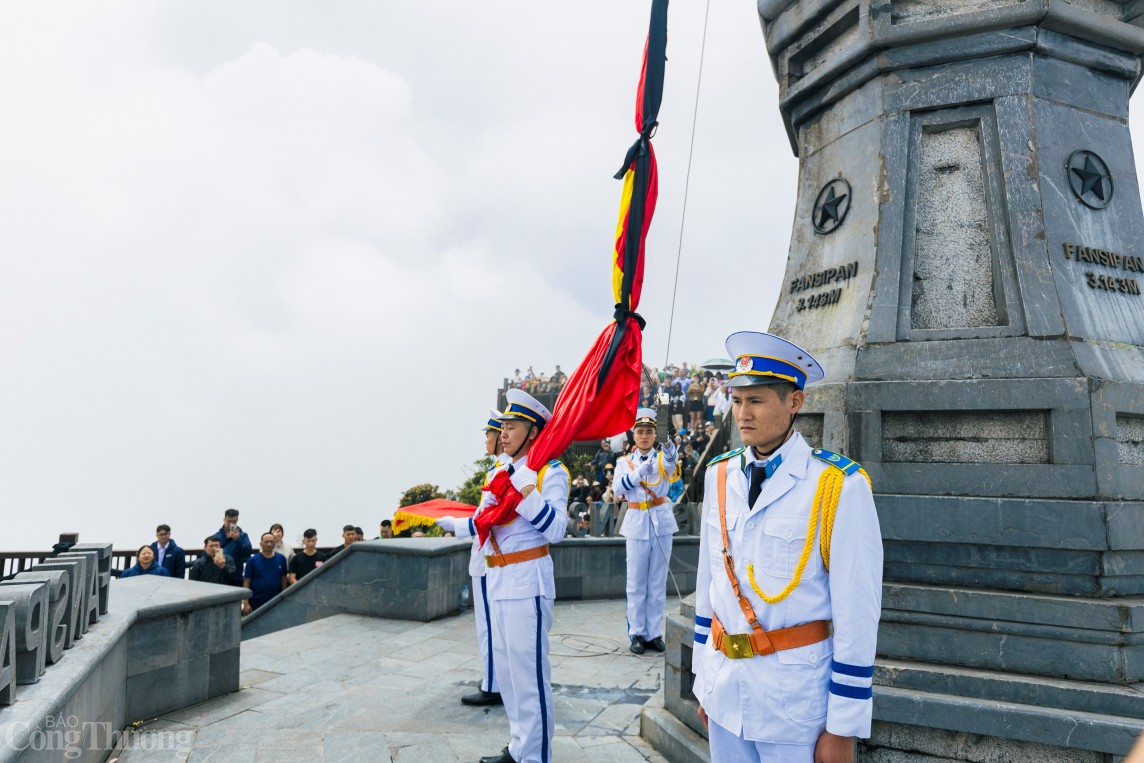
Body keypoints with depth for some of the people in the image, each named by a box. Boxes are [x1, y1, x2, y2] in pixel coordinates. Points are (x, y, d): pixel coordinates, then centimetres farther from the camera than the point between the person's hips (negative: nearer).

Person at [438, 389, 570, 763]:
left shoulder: (550, 471, -10)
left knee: (528, 669, -2)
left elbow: (556, 529, -21)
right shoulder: (498, 472, 11)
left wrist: (525, 487, -26)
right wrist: (450, 523, 29)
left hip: (527, 580, -8)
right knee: (505, 667, 18)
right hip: (497, 580, 8)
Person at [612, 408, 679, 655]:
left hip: (662, 524, 0)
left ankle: (655, 633, 15)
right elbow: (618, 487, -14)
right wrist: (640, 471, -30)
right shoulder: (624, 462, 6)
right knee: (636, 584, 3)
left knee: (658, 583, 7)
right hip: (637, 525, 0)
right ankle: (637, 633, 12)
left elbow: (672, 461, -23)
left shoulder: (662, 458, 4)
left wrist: (670, 449, -47)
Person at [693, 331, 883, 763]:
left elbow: (857, 612, -13)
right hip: (724, 689, 5)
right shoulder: (720, 476, 0)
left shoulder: (839, 487, -15)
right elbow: (707, 584, 7)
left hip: (796, 696, -4)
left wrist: (843, 728, -10)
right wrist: (704, 677, 12)